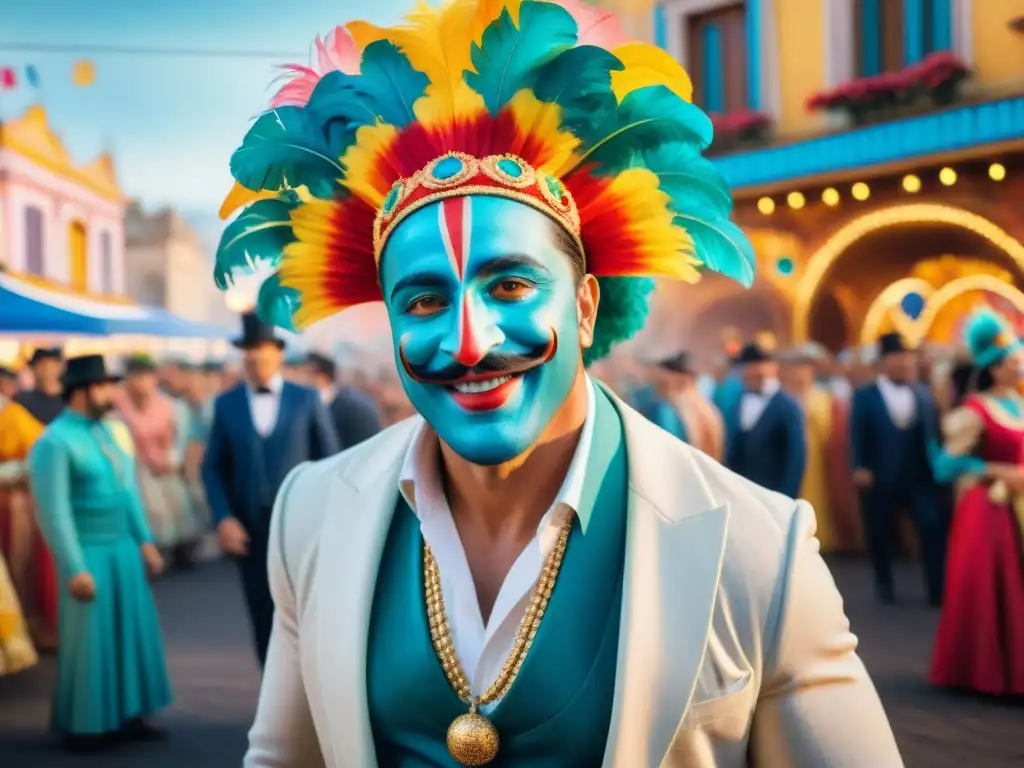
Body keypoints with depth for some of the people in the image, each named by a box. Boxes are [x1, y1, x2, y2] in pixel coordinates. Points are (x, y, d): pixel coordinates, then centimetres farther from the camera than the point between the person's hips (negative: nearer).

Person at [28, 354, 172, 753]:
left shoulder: (113, 431, 8)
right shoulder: (55, 442, -14)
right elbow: (54, 511, -15)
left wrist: (145, 541, 11)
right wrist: (75, 568, -16)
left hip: (125, 548, 7)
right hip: (90, 553, -7)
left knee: (133, 631, 10)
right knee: (89, 638, 3)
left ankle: (128, 714, 21)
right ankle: (85, 726, 17)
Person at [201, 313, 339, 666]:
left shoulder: (307, 399, 1)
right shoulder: (226, 404, 5)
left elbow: (329, 461, 3)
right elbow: (213, 468, 5)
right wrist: (223, 519, -9)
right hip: (249, 530, 2)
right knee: (264, 621, 5)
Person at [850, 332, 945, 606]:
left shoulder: (924, 394, 11)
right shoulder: (864, 396, 1)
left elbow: (931, 433, 10)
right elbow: (857, 437, -5)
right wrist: (860, 468, -16)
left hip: (919, 477, 2)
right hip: (880, 479, -2)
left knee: (934, 527, -9)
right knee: (880, 534, 7)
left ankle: (938, 589, -3)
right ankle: (884, 587, 24)